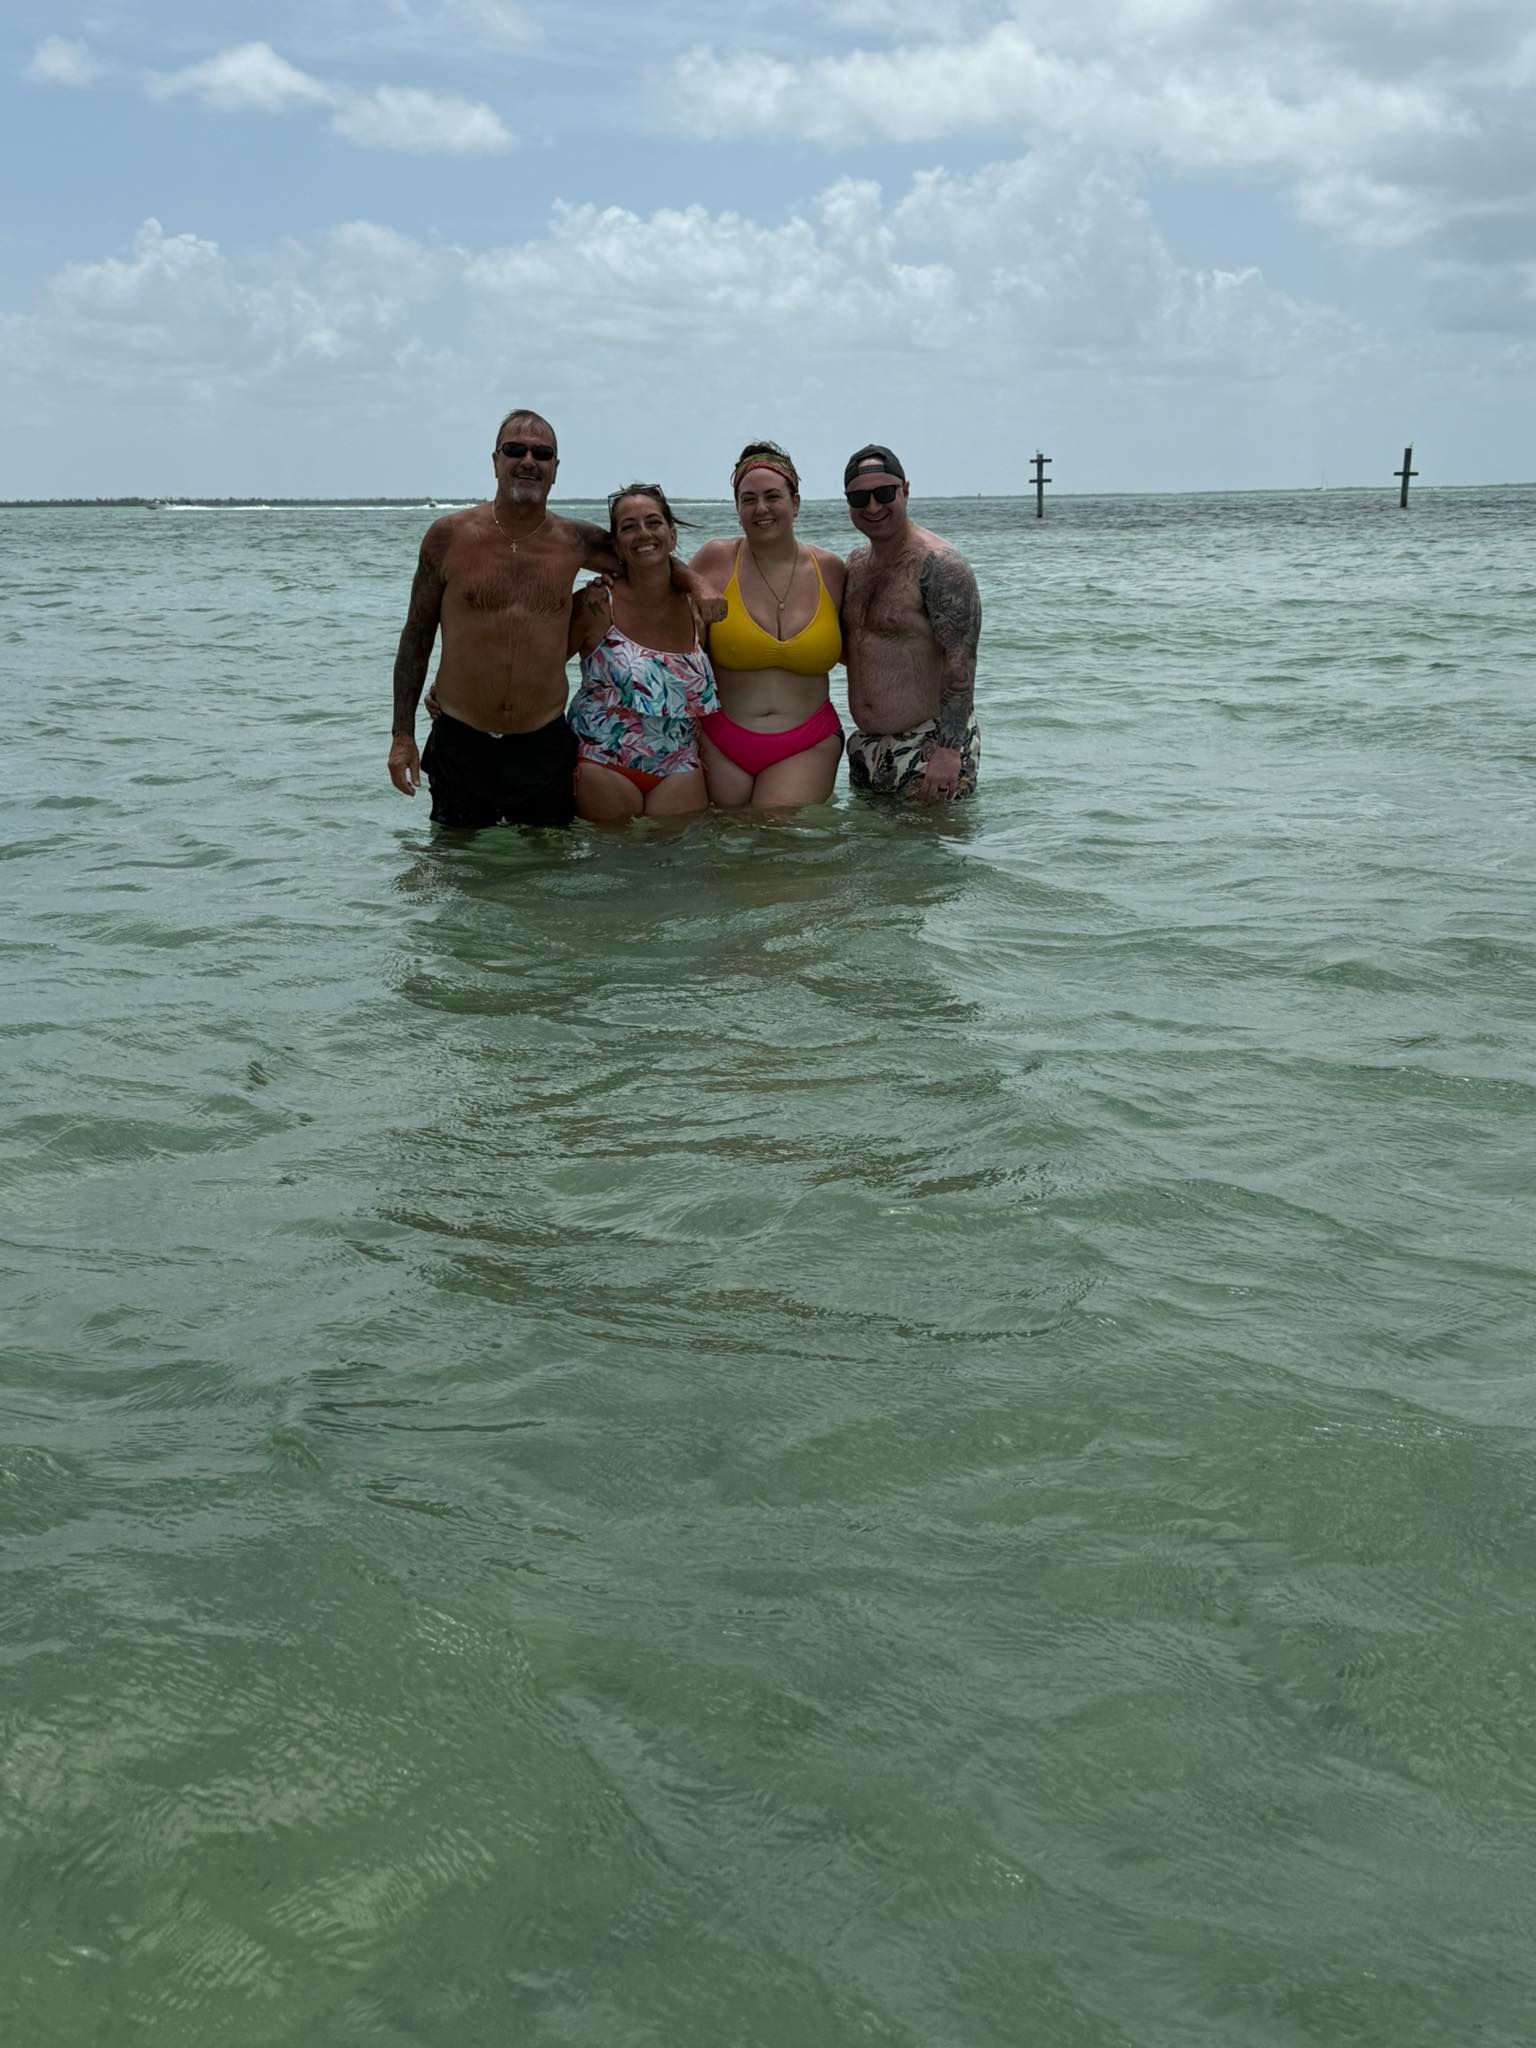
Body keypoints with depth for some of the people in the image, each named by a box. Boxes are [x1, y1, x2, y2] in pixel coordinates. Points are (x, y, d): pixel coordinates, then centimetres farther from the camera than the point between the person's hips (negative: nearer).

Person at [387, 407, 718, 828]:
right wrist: (402, 735, 0)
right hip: (460, 744, -1)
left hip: (546, 747, 2)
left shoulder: (574, 542, 4)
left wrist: (698, 588, 1)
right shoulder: (449, 536, -2)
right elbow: (416, 637, 4)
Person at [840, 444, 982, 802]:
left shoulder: (939, 565, -14)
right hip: (865, 750, 8)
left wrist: (949, 748, -26)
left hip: (930, 746, -8)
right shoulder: (856, 563, 12)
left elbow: (960, 661, -20)